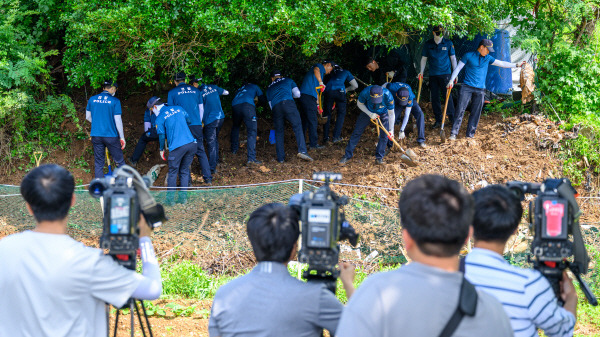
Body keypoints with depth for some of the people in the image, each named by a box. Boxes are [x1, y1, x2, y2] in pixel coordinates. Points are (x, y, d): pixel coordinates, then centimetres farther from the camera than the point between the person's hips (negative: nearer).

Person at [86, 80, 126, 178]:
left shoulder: (92, 99, 4)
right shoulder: (115, 101, -8)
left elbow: (88, 117, 14)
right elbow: (118, 121, -8)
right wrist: (122, 137, 0)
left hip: (96, 135, 4)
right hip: (111, 136, -4)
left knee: (98, 163, 10)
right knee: (120, 162, 7)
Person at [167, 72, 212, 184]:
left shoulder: (172, 92, 4)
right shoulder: (195, 90, 12)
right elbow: (201, 108, 17)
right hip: (197, 125, 2)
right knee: (201, 151, 8)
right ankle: (208, 178, 4)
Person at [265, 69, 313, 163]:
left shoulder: (269, 88, 33)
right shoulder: (288, 80, 28)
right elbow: (297, 94, 24)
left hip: (275, 107, 2)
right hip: (288, 103, -2)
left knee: (279, 132, 11)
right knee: (297, 127, -5)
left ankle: (280, 157, 7)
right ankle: (302, 151, -24)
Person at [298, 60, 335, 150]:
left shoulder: (321, 72, 29)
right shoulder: (320, 66, 1)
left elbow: (316, 91, 32)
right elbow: (316, 70, -28)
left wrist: (317, 105, 32)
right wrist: (321, 83, -29)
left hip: (303, 95, 10)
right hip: (309, 96, -10)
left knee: (305, 120, 16)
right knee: (312, 121, -5)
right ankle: (313, 144, -1)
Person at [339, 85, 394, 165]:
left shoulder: (388, 96, -37)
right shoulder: (365, 92, -36)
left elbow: (391, 114, -24)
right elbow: (359, 104, -14)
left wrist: (391, 130, -28)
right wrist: (370, 114, -25)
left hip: (383, 113, -1)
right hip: (368, 111, 1)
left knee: (384, 134, -12)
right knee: (357, 132, -2)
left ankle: (379, 157, 4)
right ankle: (348, 155, 8)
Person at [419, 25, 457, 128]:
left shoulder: (448, 43, 2)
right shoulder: (428, 44, 5)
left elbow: (453, 58, 7)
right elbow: (424, 59, 13)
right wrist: (421, 72, 6)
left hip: (445, 73, -2)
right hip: (433, 75, 2)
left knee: (447, 95, -6)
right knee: (434, 97, 4)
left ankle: (452, 118, 4)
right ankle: (438, 120, 12)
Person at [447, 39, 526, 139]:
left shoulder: (488, 58, 11)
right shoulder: (468, 56, 1)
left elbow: (501, 63, 12)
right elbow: (458, 68, 3)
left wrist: (517, 65, 8)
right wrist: (451, 80, -4)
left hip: (480, 89, 3)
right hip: (467, 87, -3)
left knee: (476, 112, 1)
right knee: (460, 109, -9)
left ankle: (470, 135, 9)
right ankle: (454, 133, -8)